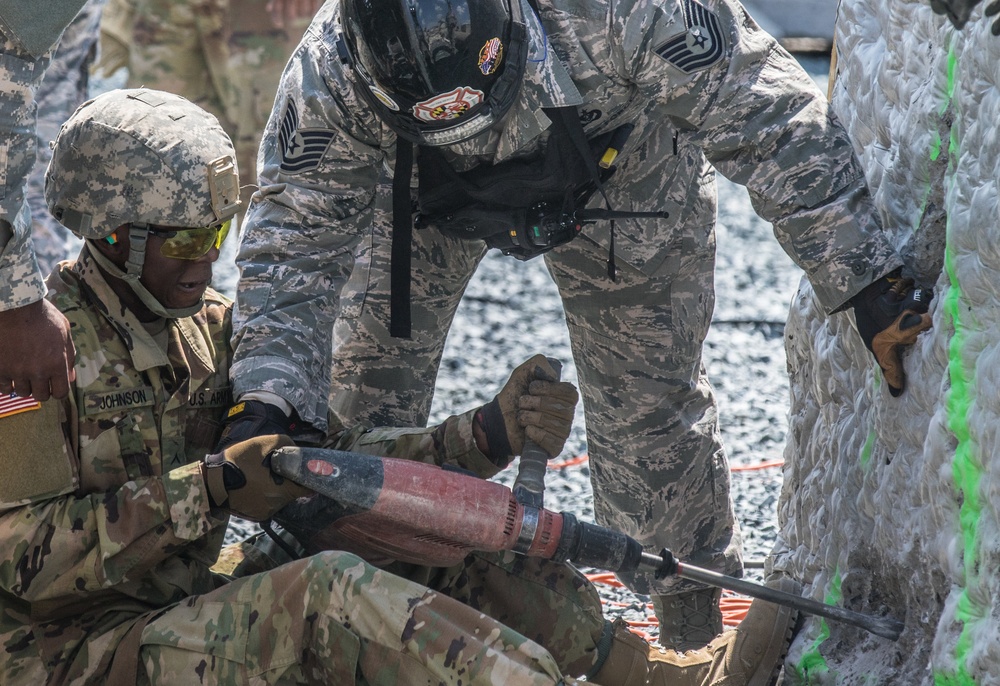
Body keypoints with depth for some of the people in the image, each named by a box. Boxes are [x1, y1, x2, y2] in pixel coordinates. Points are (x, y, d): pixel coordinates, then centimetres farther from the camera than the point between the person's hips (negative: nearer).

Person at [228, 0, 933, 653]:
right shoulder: (328, 80, -40)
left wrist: (866, 278, -32)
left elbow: (775, 124, -35)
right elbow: (292, 249, -34)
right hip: (430, 194, 1)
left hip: (621, 173, -1)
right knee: (368, 382, -3)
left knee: (647, 397, 0)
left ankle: (693, 616, 20)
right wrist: (266, 407, -50)